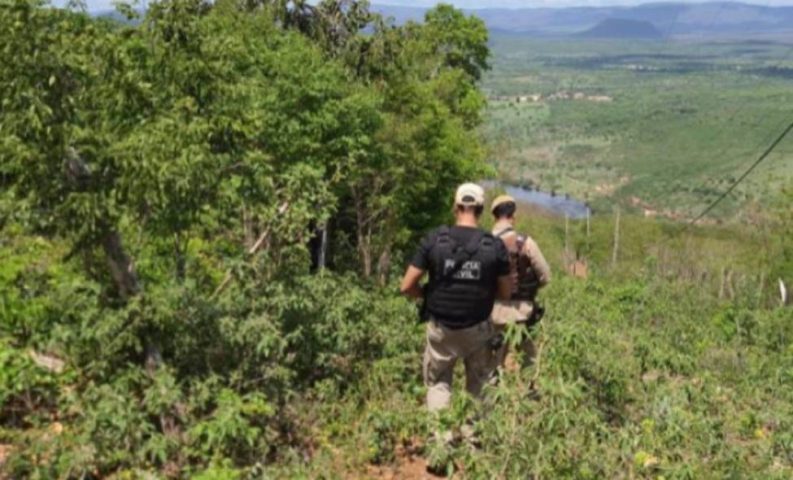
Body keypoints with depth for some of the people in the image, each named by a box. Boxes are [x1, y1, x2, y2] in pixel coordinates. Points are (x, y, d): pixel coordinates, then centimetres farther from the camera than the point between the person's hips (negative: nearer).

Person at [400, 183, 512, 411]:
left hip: (440, 328, 0)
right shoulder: (495, 246, -11)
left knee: (438, 383, 17)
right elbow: (505, 292, -1)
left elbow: (407, 287, -10)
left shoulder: (433, 240, -12)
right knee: (479, 386, 20)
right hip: (477, 329, 1)